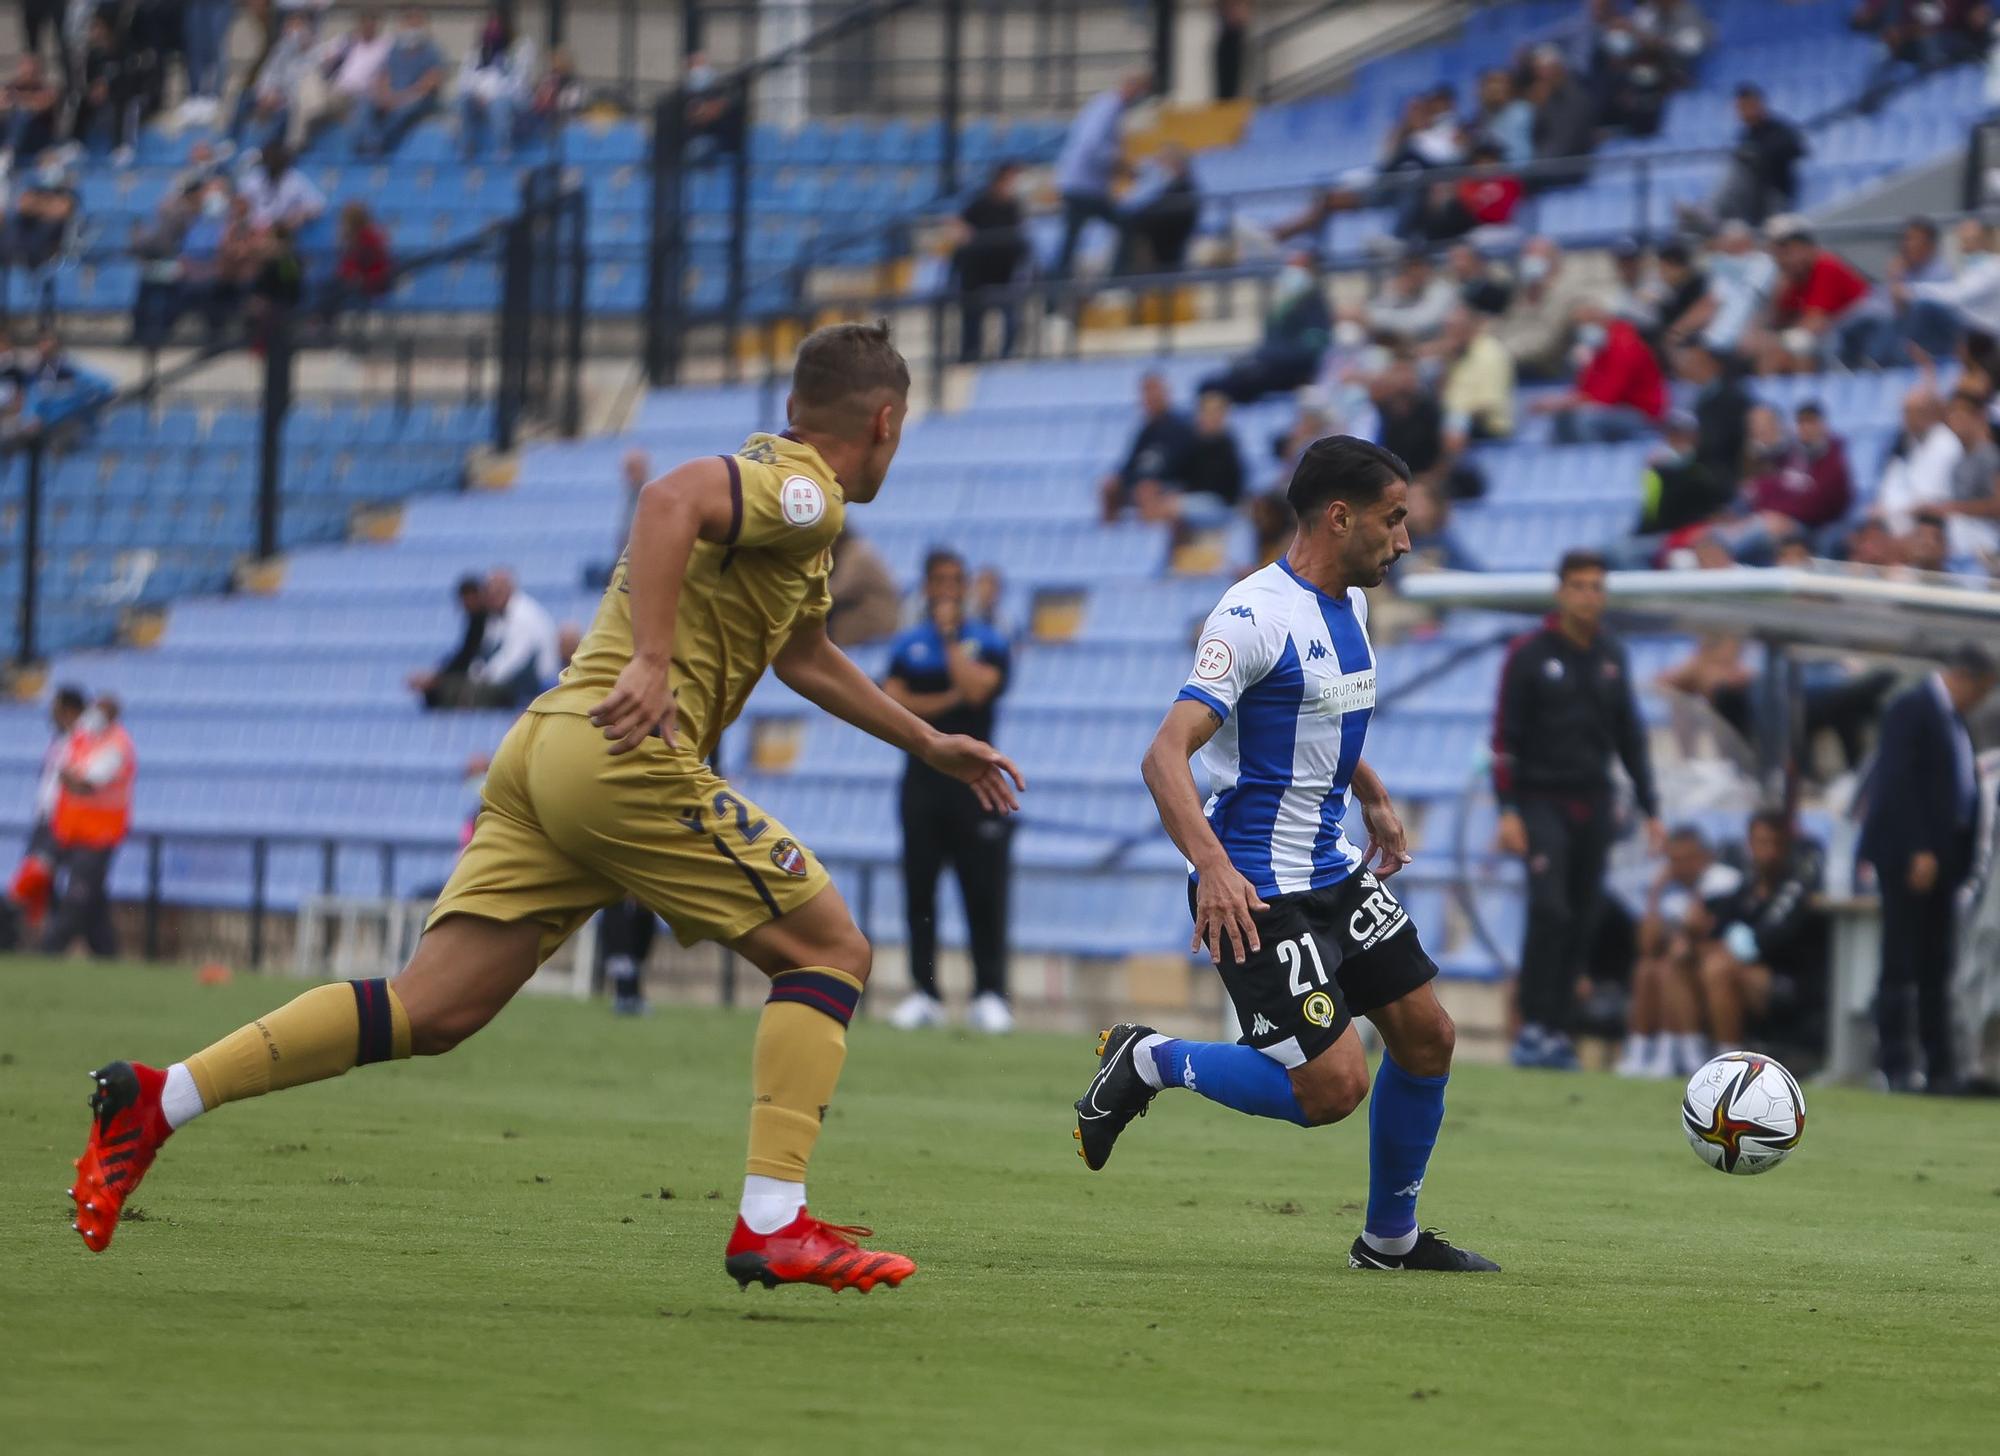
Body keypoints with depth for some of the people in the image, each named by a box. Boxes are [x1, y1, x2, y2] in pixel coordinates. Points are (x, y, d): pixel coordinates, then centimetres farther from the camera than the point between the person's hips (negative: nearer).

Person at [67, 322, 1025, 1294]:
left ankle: (156, 1101, -7)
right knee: (831, 952, 2)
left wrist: (927, 743, 50)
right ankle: (772, 1224, -8)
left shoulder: (773, 482, 29)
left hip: (546, 745, 9)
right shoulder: (803, 493, -3)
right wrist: (654, 663, -31)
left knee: (430, 1011, 1)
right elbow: (670, 501, -24)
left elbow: (805, 657, 44)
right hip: (627, 759, -9)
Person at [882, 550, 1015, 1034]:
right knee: (919, 888, 2)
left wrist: (950, 636, -6)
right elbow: (891, 705, -1)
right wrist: (948, 700, -9)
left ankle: (989, 995, -6)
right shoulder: (907, 645, 11)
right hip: (922, 780, 3)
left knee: (983, 890, -7)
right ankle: (923, 993, 7)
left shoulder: (987, 643, 4)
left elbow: (976, 689, -15)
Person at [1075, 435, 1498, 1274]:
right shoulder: (1256, 616, -20)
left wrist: (1375, 799, 28)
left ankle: (1391, 1238, 26)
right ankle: (1149, 1063, 5)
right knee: (1333, 1087, -15)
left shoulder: (1350, 605, 9)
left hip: (1335, 872, 9)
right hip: (1254, 890, -9)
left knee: (1426, 1037, 9)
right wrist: (1213, 867, -40)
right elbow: (1166, 755, -29)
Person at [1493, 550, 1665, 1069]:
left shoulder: (1612, 656, 11)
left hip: (1594, 807, 5)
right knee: (1550, 910, -17)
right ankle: (1532, 1029, -14)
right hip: (1542, 799, -5)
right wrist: (1508, 810, -13)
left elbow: (1630, 735, 17)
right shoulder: (1529, 653, -3)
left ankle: (1557, 1032, 6)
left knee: (1581, 922, 1)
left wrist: (1650, 808, 14)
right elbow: (1505, 735, -5)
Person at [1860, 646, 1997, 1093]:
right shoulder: (1911, 709, -8)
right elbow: (1899, 782, -16)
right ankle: (1896, 1067, -6)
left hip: (1940, 858, 8)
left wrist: (1957, 856, 9)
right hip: (1909, 854, -8)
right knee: (1901, 966, -6)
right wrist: (1919, 851, -21)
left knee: (1937, 967, 8)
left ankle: (1940, 1067, 10)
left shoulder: (1951, 719, 18)